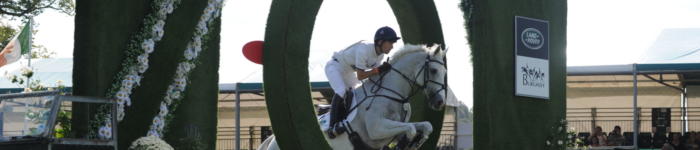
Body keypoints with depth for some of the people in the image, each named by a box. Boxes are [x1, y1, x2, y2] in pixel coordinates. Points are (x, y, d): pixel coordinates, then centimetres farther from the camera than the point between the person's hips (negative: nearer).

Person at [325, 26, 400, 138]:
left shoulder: (381, 54, -10)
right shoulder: (364, 50, -36)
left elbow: (375, 73, -5)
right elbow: (360, 76, -33)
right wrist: (379, 70, -38)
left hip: (348, 71, 10)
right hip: (335, 66, -10)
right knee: (341, 92, -27)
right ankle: (333, 127, -26)